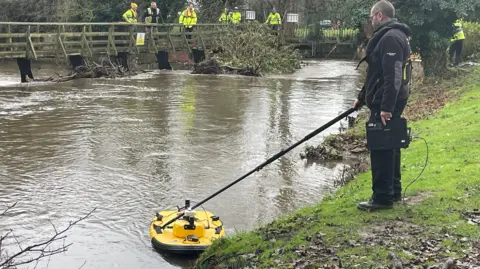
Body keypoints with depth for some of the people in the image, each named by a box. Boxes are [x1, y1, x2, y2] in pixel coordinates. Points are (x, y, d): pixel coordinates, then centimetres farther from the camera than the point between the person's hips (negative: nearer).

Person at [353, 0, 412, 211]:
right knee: (389, 147, 16)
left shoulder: (391, 37, -16)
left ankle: (382, 198, 0)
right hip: (388, 103, 11)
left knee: (380, 149, -6)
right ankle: (393, 192, 25)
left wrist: (386, 107, -27)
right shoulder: (390, 36, 18)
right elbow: (378, 74, 24)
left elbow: (393, 76, -24)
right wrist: (362, 98, 26)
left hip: (385, 105, -11)